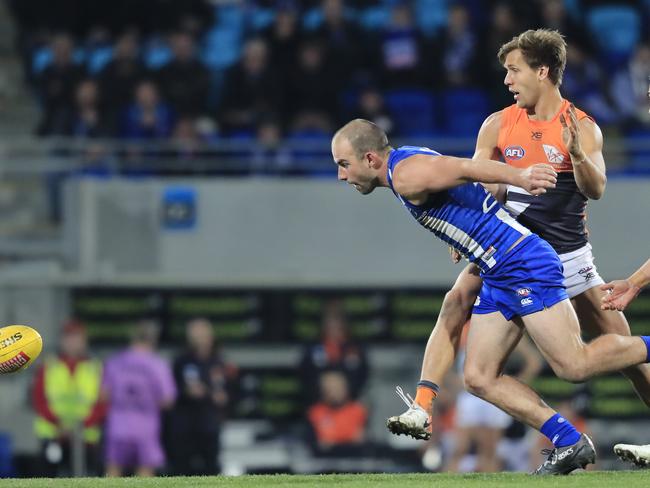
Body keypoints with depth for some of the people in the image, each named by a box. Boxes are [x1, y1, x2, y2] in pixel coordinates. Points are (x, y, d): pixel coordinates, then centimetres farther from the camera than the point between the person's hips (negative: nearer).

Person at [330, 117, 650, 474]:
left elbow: (466, 168, -26)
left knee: (575, 366, -16)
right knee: (479, 378, 6)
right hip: (496, 276, 10)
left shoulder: (406, 175, -14)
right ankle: (569, 444, 6)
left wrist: (517, 176, -40)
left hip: (525, 266, -10)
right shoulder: (411, 163, 16)